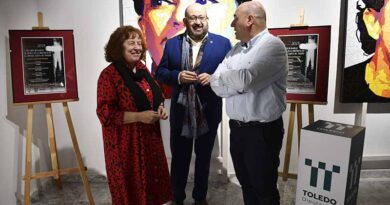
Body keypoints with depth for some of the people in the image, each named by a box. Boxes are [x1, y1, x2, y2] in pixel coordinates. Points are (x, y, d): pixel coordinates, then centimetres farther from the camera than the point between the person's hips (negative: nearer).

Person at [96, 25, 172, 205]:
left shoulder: (142, 69, 7)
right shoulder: (109, 75, -15)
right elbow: (105, 114, -18)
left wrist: (160, 108, -2)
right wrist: (139, 117, -23)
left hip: (149, 137, 7)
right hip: (125, 143, -6)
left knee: (152, 184, 17)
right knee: (130, 190, 9)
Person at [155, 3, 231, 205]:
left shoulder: (223, 43, -1)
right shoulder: (172, 44, 3)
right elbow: (160, 72, 2)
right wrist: (178, 76, -17)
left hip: (208, 113, 0)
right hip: (180, 113, 1)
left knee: (204, 158, 18)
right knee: (179, 158, 15)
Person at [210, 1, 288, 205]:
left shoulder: (272, 45, -12)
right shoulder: (236, 49, 10)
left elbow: (244, 80, -26)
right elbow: (217, 86, 1)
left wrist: (224, 77, -7)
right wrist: (240, 82, -15)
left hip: (262, 130, -7)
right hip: (236, 127, 7)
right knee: (246, 184, 21)